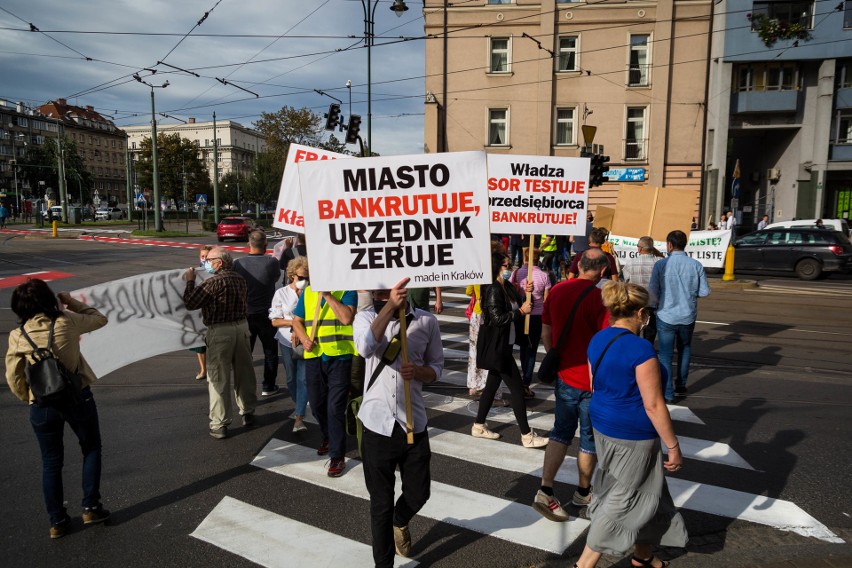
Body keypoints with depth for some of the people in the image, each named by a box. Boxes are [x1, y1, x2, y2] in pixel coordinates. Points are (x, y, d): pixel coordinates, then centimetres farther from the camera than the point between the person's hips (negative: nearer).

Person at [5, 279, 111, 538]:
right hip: (77, 398, -1)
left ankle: (57, 521, 22)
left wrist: (28, 399, 15)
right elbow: (100, 319, 8)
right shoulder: (66, 322, -10)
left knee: (51, 463, 15)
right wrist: (72, 302, 13)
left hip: (42, 406, 2)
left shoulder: (17, 336, -5)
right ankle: (90, 507, 16)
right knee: (91, 449, 18)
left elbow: (13, 377, 0)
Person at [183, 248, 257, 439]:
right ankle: (248, 413, 30)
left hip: (219, 331, -6)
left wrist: (190, 281, 2)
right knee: (244, 373, 17)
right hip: (241, 327, 6)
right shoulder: (240, 279, 6)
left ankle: (219, 424, 8)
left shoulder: (213, 282, -15)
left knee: (218, 379, 3)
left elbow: (190, 303, -12)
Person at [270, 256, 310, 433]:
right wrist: (293, 322, -17)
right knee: (291, 379, 14)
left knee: (303, 379, -7)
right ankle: (300, 406, 38)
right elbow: (275, 321, -3)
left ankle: (299, 417, -3)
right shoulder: (281, 293, -4)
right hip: (287, 342, 2)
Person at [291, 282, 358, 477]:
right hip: (313, 357, 5)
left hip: (339, 357, -5)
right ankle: (329, 437, 43)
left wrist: (328, 295, -20)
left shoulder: (347, 291, -5)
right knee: (317, 404, 17)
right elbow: (297, 321, 14)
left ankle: (337, 456, 7)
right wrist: (304, 339, -5)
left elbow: (347, 318, -21)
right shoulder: (307, 292, 9)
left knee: (335, 407, -5)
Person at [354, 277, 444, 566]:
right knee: (381, 502, 11)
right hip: (377, 424, -1)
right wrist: (389, 305, -39)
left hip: (413, 424, 2)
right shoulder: (366, 317, -5)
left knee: (418, 494, 17)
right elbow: (366, 347, -28)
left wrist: (417, 371, -16)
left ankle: (400, 522, 53)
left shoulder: (426, 321, -2)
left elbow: (437, 366, 7)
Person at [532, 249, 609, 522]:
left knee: (561, 432, 16)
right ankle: (583, 492, 32)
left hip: (564, 375, 5)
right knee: (590, 438, 14)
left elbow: (545, 332, 7)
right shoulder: (600, 297, -20)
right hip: (592, 381, -5)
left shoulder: (557, 290, -1)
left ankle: (545, 491, 9)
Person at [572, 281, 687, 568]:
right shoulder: (641, 348, -23)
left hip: (603, 425, 8)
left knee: (642, 491, 25)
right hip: (633, 434, -8)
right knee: (623, 498, 7)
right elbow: (653, 405, -20)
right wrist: (673, 446, -11)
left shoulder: (597, 340, 1)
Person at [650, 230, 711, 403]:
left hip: (666, 316, -3)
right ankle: (681, 384, 32)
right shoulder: (696, 265, -6)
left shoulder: (661, 264, -13)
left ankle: (668, 393, 4)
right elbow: (705, 292, -3)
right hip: (688, 316, 3)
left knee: (666, 354, 5)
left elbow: (654, 291, -12)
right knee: (685, 349, 25)